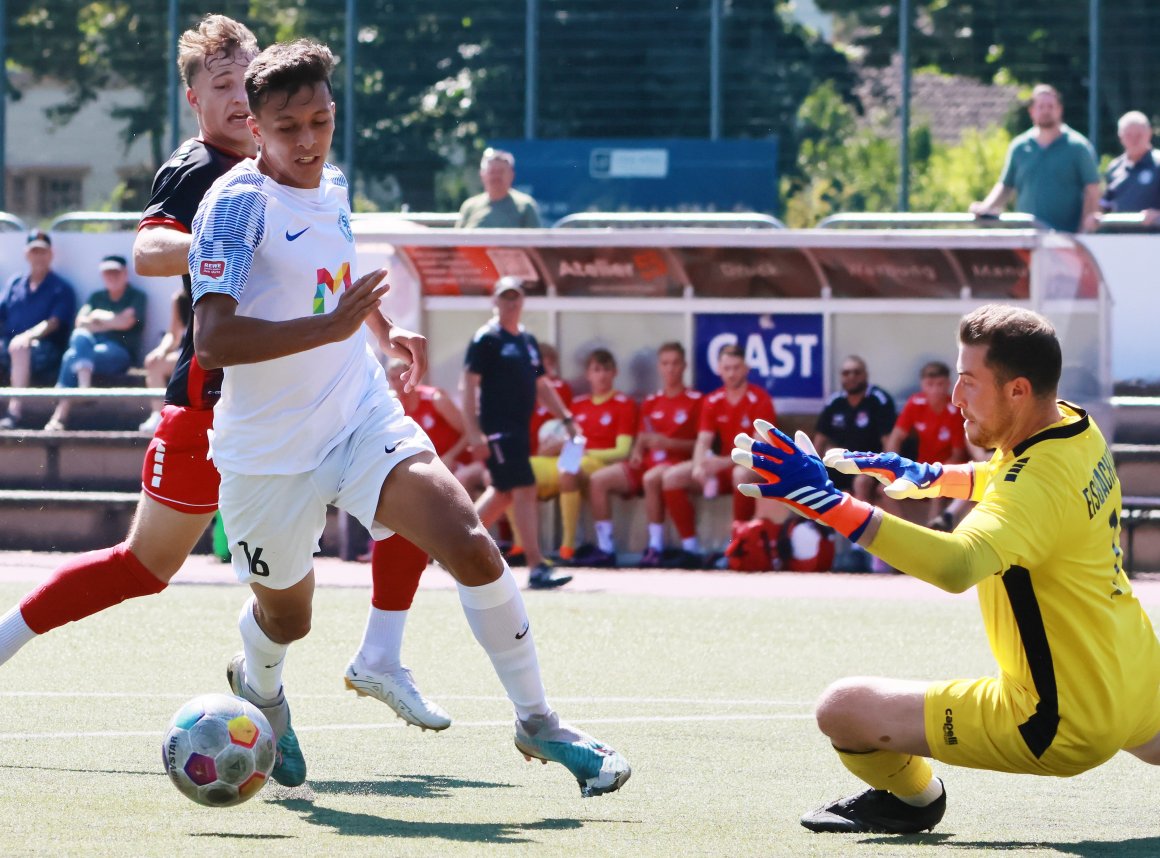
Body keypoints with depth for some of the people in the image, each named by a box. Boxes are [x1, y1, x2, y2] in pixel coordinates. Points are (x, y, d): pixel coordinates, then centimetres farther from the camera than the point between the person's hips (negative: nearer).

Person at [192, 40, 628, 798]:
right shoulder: (237, 203, -19)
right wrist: (329, 326, -37)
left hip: (363, 419, 4)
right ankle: (259, 687, 52)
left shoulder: (334, 188, 5)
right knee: (286, 618, 14)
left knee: (471, 547, -18)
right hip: (269, 452, -4)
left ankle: (538, 721, -6)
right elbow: (213, 339, -30)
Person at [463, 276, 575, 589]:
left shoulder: (528, 341, 16)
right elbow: (468, 385, -12)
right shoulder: (486, 339, -8)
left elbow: (541, 385, 23)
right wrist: (474, 432, -19)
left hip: (519, 428, 9)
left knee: (503, 493, 14)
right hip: (496, 429, -9)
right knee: (525, 490, -14)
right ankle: (537, 568, -15)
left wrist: (566, 418, 14)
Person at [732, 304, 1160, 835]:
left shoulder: (1041, 482, -26)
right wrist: (928, 478, 13)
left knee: (842, 709, -9)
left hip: (1063, 727, -9)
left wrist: (827, 503, -48)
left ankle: (915, 799, 21)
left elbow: (956, 566, -46)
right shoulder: (1080, 429, 1)